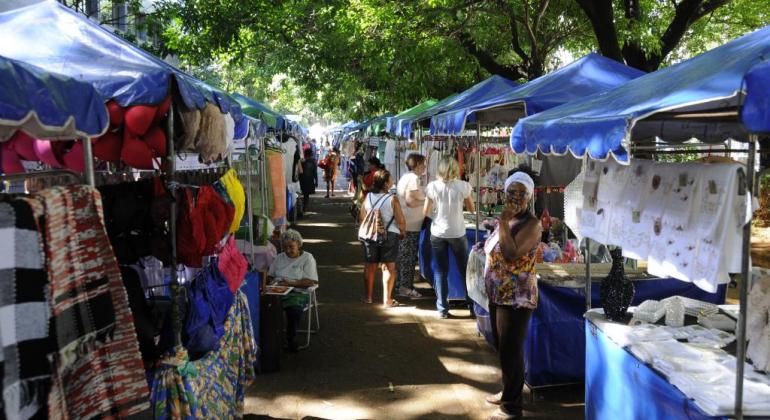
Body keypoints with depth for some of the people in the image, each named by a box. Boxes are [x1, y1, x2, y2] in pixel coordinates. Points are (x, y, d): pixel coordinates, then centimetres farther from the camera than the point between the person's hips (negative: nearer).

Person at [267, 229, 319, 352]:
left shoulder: (307, 258, 4)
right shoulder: (279, 257, 21)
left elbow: (310, 282, -6)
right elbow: (269, 276, 21)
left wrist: (290, 283, -14)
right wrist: (272, 282, -4)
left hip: (297, 293, -4)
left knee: (294, 310, -36)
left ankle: (290, 339, -15)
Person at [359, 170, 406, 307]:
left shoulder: (368, 197, -3)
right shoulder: (392, 200, -14)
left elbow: (361, 217, 2)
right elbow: (401, 221, -14)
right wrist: (403, 233, 5)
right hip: (389, 235, -4)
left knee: (370, 266, 14)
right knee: (389, 267, 6)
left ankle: (369, 296, 24)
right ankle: (387, 300, 6)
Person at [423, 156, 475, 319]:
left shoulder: (433, 186, -7)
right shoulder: (462, 186, -8)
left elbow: (426, 212, -2)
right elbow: (472, 209, 3)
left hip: (438, 233, 0)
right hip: (457, 233, 0)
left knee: (441, 271, 10)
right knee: (465, 270, 13)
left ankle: (442, 309, 11)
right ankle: (473, 306, 18)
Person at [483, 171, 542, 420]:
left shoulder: (531, 224, -16)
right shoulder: (506, 219, 11)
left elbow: (511, 254, -28)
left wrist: (503, 223, -24)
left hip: (516, 297, -9)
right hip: (497, 294, 9)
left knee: (511, 350, -1)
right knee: (502, 347, 19)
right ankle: (509, 391, 36)